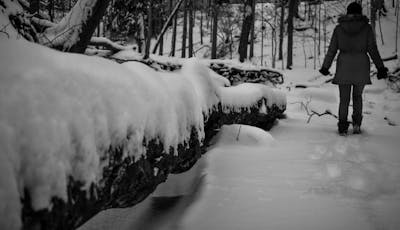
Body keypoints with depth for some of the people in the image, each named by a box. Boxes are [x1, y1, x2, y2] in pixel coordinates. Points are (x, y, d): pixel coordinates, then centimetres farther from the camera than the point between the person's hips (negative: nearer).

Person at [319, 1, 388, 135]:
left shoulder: (339, 28, 2)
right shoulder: (367, 28, 0)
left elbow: (332, 50, 3)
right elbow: (373, 50, -4)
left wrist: (325, 67, 11)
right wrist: (380, 68, -1)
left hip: (343, 67, 0)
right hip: (361, 67, 0)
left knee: (344, 98, 8)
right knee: (358, 96, 18)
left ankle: (343, 128, 2)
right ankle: (356, 123, 4)